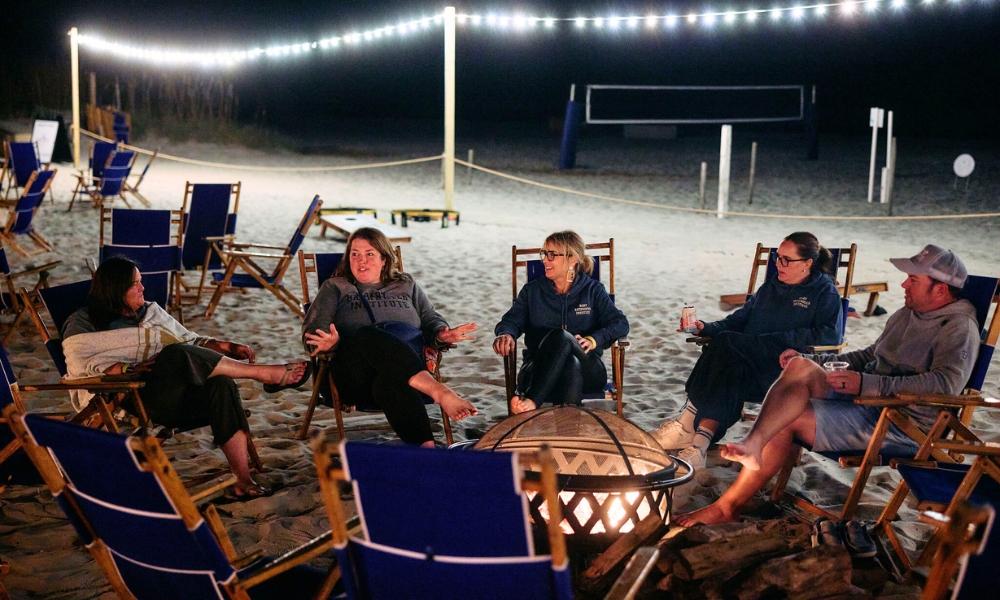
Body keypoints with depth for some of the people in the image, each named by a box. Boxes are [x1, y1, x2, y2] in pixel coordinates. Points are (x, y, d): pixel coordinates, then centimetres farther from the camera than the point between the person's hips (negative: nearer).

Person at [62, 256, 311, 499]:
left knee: (221, 384, -29)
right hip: (135, 396, -5)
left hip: (181, 392, 5)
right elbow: (77, 364, -11)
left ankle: (243, 479, -33)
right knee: (180, 354, -33)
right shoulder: (84, 323, 7)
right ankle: (267, 374, -24)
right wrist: (128, 368, -23)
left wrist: (226, 347, 3)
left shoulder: (151, 311, 25)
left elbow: (191, 340, 22)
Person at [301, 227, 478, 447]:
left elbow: (431, 320, 24)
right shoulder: (335, 288, 22)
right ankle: (440, 393, -52)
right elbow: (313, 331, 10)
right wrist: (328, 342, -16)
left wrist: (442, 334, -3)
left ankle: (426, 446, -63)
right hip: (353, 376, -1)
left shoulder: (406, 285, 28)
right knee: (368, 334, -37)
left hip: (408, 370, 1)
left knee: (391, 379, -40)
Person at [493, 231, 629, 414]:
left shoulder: (592, 290, 14)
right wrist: (506, 334, -20)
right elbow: (512, 320, 5)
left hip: (587, 372, -1)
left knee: (560, 336, -36)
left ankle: (531, 402, -54)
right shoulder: (533, 290, 19)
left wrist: (593, 340, -17)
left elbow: (620, 323, 2)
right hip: (540, 370, 1)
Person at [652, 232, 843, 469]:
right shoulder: (771, 286, 27)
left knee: (726, 345, -30)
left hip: (787, 368, -5)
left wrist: (780, 339, -14)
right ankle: (699, 443, -43)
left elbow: (831, 334, -8)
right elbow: (740, 319, 23)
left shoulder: (825, 292, 8)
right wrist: (706, 328, 4)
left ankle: (687, 425, -31)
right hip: (751, 362, 5)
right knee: (730, 371, -32)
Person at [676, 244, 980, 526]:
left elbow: (947, 382, -25)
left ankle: (729, 505, -14)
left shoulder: (959, 328, -8)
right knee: (801, 367, -20)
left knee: (789, 419, -21)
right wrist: (811, 360, 15)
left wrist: (867, 384, -30)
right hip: (866, 398, 8)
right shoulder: (906, 314, 19)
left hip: (903, 425, -8)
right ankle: (753, 446, -36)